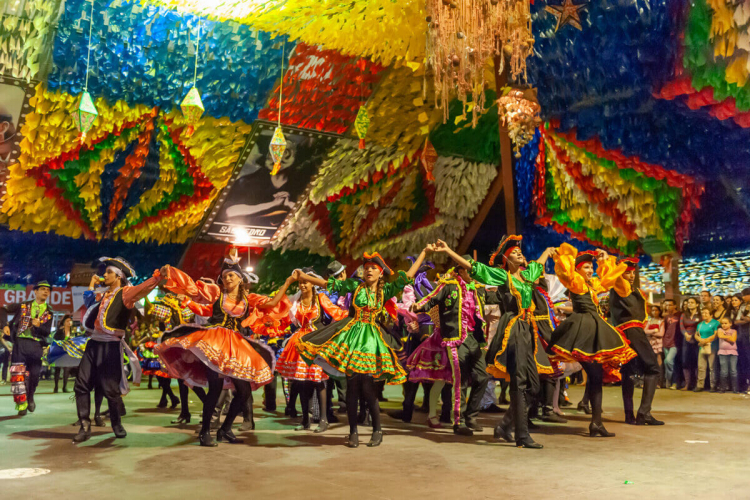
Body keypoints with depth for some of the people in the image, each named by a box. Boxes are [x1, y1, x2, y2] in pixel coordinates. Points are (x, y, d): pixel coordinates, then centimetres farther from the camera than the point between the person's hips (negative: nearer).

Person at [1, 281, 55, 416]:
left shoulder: (49, 312, 11)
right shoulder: (24, 306, 8)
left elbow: (47, 332, 4)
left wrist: (38, 325, -16)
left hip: (36, 345, 2)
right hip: (20, 342, -2)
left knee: (34, 375, 6)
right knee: (18, 374, -8)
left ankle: (30, 398, 30)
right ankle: (22, 404, -1)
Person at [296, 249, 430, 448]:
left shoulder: (386, 290, 8)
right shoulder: (355, 285, 6)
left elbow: (408, 276, 5)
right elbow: (328, 283, 6)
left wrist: (424, 252, 4)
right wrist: (303, 276, 2)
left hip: (371, 338, 0)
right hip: (351, 335, 0)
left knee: (367, 386, -5)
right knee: (352, 385, 1)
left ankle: (377, 430, 12)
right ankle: (353, 431, 12)